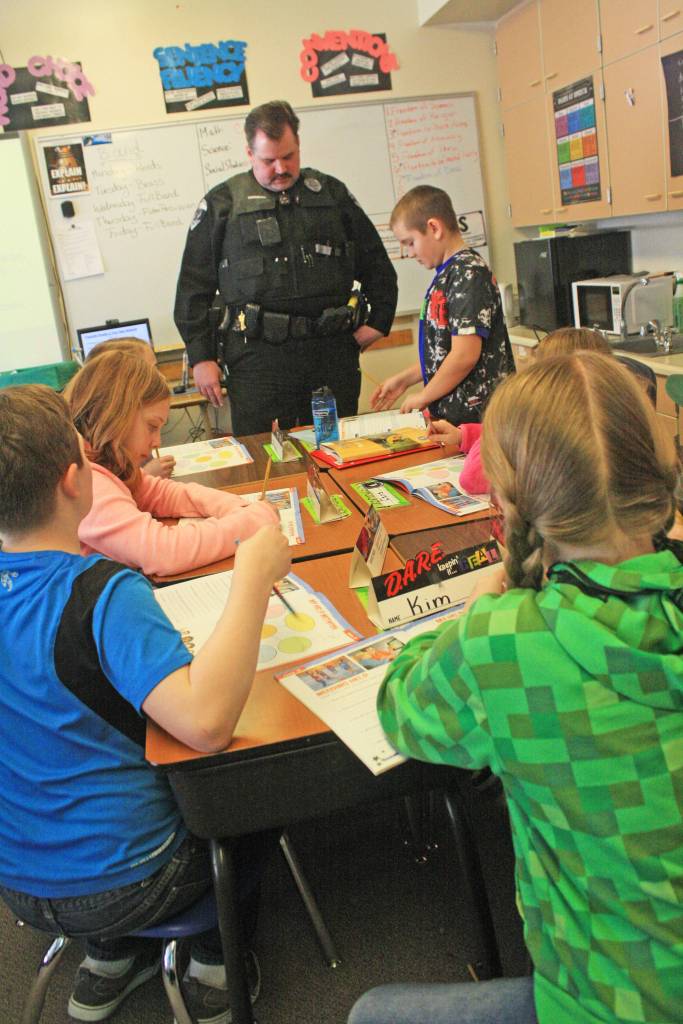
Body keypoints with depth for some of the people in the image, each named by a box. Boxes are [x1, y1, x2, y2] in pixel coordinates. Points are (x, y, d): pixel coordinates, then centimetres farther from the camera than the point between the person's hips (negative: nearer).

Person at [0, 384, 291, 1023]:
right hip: (120, 885, -6)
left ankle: (107, 964, 33)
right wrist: (252, 578, -33)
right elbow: (205, 722, -41)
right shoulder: (99, 592, -30)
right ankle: (214, 970, 26)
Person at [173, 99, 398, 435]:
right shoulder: (222, 205, 6)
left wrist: (379, 320, 12)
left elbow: (376, 263, 21)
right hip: (258, 358, -2)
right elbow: (193, 288, 5)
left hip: (333, 353, 3)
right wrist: (201, 358, -1)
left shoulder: (332, 193, 14)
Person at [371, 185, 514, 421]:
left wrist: (423, 397, -9)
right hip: (448, 411, 8)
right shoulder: (446, 274, 14)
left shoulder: (468, 274, -14)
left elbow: (464, 355, -20)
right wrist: (403, 379, 16)